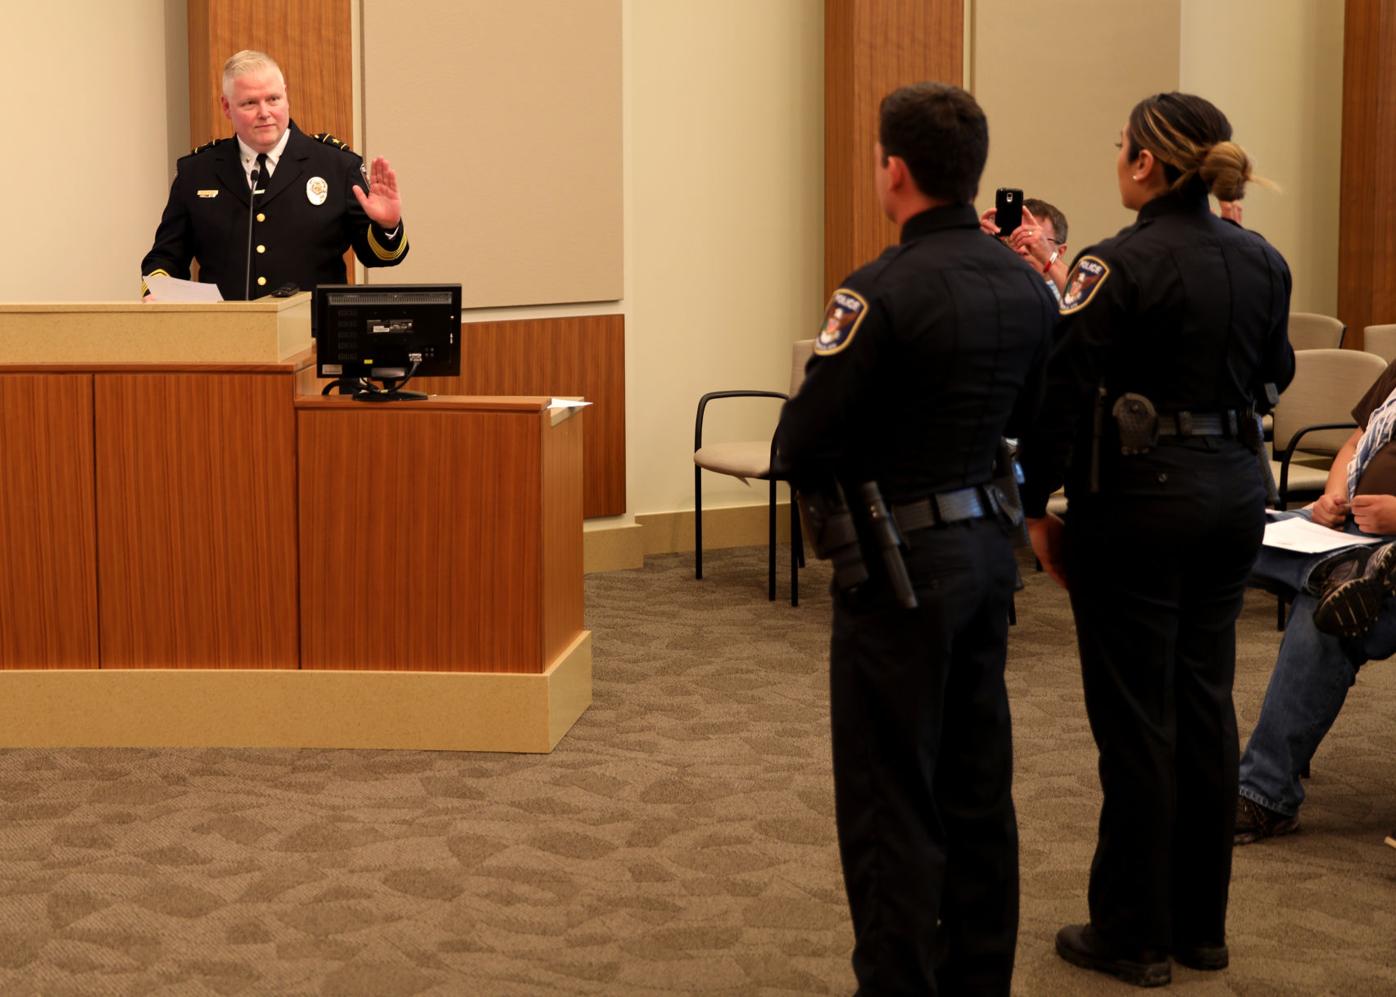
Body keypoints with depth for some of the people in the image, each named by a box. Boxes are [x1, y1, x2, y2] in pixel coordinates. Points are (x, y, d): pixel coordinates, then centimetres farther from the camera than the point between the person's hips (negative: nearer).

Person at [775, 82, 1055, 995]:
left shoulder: (884, 291, -20)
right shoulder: (1025, 284, 3)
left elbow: (802, 447, -18)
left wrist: (833, 474, 2)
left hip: (903, 562, -7)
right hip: (989, 547, 8)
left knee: (892, 806, 2)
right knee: (978, 789, 17)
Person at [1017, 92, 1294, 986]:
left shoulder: (1120, 266, -15)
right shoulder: (1262, 263, 5)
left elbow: (1063, 395, -16)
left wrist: (1039, 507, -8)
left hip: (1140, 500, -7)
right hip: (1236, 493, 7)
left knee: (1136, 716, 2)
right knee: (1206, 703, 14)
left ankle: (1135, 936, 11)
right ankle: (1201, 923, 24)